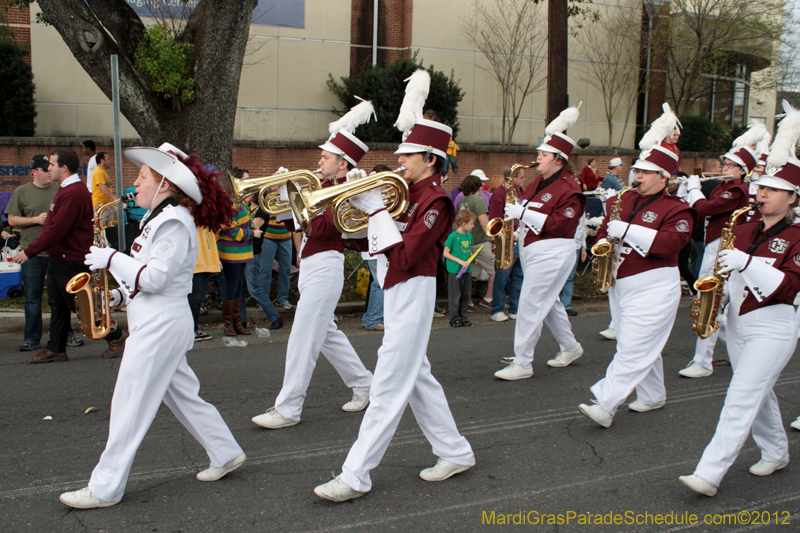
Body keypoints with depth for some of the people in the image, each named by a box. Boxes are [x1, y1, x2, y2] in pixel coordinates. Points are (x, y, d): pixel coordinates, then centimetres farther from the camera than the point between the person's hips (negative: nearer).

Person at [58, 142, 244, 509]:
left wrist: (112, 258, -15)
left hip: (161, 326, -10)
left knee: (130, 406, -4)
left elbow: (155, 278, -22)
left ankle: (105, 489, 5)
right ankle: (226, 454, 26)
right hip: (154, 323, 10)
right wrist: (119, 295, 7)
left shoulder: (174, 222, -16)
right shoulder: (159, 218, 15)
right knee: (183, 397, 16)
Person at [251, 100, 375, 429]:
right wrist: (284, 191, -1)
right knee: (326, 333, 18)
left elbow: (320, 228, -23)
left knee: (303, 339, -7)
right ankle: (363, 384, 31)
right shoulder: (326, 187, 15)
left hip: (324, 268, -10)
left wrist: (294, 198, -18)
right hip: (311, 267, 10)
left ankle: (287, 410, -1)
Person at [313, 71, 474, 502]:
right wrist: (366, 203, -2)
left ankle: (355, 476, 0)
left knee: (389, 386, -5)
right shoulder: (411, 192, 12)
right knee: (416, 377, 16)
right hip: (396, 293, 10)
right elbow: (379, 239, 13)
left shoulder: (436, 200, -15)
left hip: (412, 294, -10)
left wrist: (378, 210, -18)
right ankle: (455, 452, 29)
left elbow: (405, 255, -23)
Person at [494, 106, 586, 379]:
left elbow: (558, 224, -24)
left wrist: (522, 213, -24)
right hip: (532, 251, 10)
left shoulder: (568, 190, -15)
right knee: (548, 302, 19)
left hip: (552, 254, -9)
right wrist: (514, 208, -1)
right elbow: (527, 208, 21)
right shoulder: (538, 182, 12)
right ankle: (570, 347, 37)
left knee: (530, 306, -9)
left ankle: (522, 364, -2)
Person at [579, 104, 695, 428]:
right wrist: (605, 242, -2)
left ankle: (605, 405, -12)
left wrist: (627, 231, -26)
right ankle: (653, 396, 31)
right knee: (644, 347, 17)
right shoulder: (624, 200, 10)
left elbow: (671, 243, -24)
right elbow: (605, 229, 20)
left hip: (652, 288, -7)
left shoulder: (676, 209, -9)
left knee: (634, 349, -9)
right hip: (620, 285, 7)